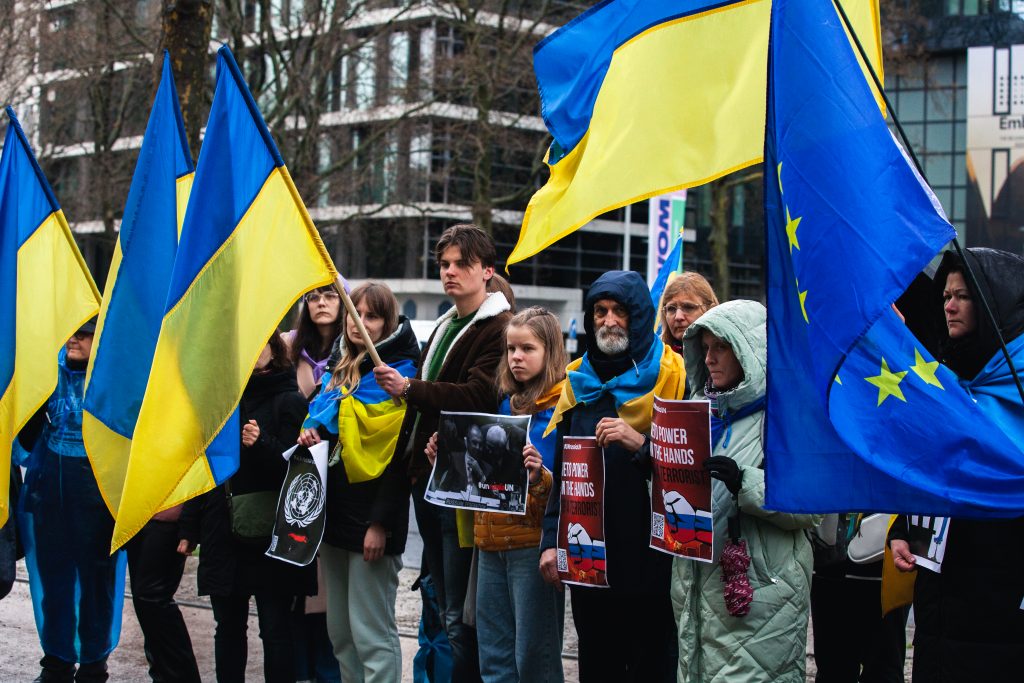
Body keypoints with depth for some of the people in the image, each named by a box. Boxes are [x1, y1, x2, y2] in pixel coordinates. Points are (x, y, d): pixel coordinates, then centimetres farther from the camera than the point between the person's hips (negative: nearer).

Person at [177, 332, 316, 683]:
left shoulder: (290, 401, -2)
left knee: (274, 628, -2)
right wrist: (189, 528, 14)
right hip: (223, 535, 5)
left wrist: (261, 444, -28)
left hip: (271, 536, -5)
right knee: (228, 626, 10)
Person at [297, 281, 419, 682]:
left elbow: (401, 455, -14)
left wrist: (381, 522, -19)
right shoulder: (339, 369, 15)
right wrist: (312, 435, 3)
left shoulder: (398, 374, -8)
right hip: (335, 513, 8)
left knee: (370, 633, -6)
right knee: (339, 630, 12)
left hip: (371, 518, -8)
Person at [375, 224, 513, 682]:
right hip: (427, 478, 9)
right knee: (445, 606, 15)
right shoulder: (444, 327, 21)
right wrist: (408, 458, 19)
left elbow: (478, 397, -23)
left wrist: (410, 388, -28)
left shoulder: (499, 328, -9)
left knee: (459, 614, -8)